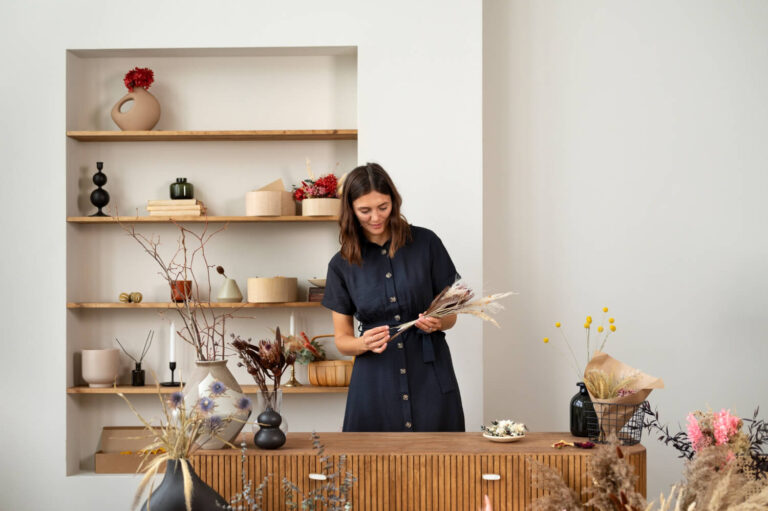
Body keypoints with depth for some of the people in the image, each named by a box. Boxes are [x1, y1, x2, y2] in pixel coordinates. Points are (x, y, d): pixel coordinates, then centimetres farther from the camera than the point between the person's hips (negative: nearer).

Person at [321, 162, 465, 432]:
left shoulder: (425, 243, 0)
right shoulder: (342, 265, 4)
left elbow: (451, 314, 7)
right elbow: (341, 338, 7)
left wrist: (437, 322, -15)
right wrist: (364, 343, -14)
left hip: (430, 379, -1)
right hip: (376, 381, 1)